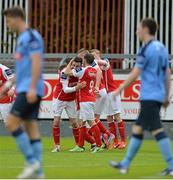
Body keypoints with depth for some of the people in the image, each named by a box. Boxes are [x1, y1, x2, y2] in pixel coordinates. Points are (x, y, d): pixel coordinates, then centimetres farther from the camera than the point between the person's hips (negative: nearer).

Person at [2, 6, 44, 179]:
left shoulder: (31, 36, -9)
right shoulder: (22, 38, 20)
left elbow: (36, 62, -18)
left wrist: (32, 87, -24)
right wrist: (10, 83, 21)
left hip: (29, 90, -9)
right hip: (24, 89, 9)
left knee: (11, 123, -13)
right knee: (30, 127, 4)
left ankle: (32, 162, -11)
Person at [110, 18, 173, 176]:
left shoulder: (146, 49, -12)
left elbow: (135, 74, -14)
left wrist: (119, 90, -6)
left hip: (149, 97, -9)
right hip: (158, 96, 9)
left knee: (157, 130, -9)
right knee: (137, 129, 14)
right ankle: (125, 164, 18)